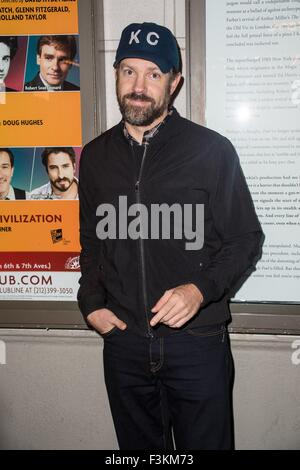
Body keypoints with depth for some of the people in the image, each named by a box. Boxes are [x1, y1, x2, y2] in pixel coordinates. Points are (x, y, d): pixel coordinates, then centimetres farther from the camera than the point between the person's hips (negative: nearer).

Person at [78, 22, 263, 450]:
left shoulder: (212, 150, -8)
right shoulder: (96, 156, 5)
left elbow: (246, 239, -4)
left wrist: (200, 289, -20)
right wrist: (91, 302, 3)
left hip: (197, 340, -3)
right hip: (122, 341, 4)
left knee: (206, 443, 14)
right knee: (138, 447, 21)